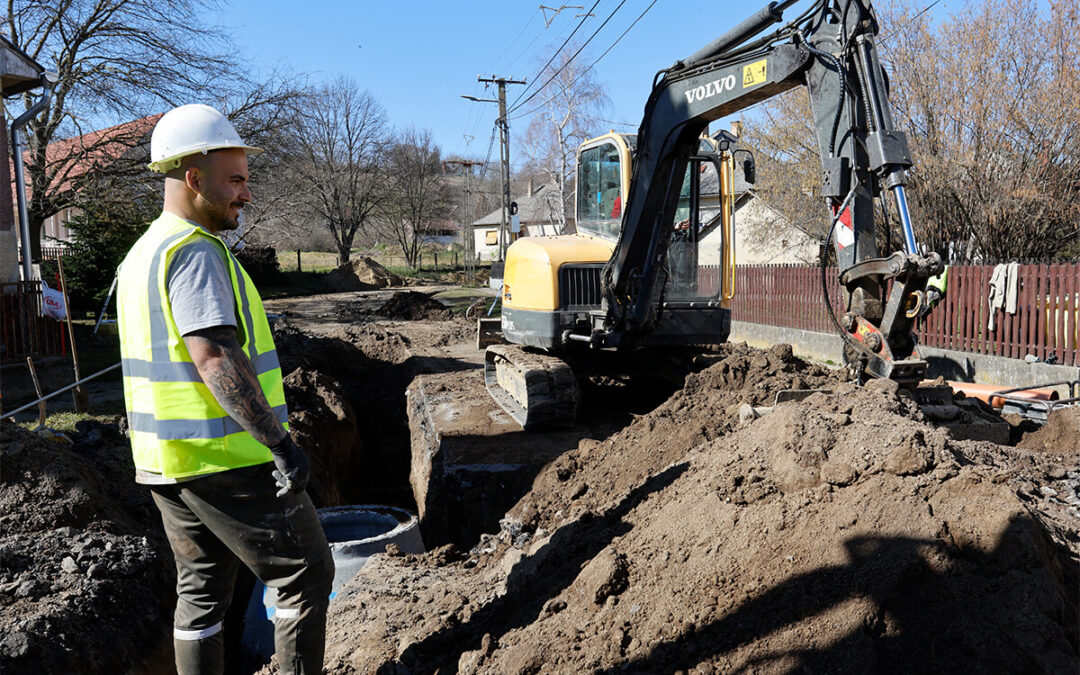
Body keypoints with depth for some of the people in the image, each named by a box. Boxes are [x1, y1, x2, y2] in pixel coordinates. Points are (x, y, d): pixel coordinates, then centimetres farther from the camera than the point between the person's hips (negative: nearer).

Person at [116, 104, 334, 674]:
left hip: (166, 460, 9)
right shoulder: (195, 251, -17)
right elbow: (214, 357, -26)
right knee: (305, 573, 5)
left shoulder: (141, 254, 15)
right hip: (226, 460, -9)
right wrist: (280, 441, -26)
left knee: (201, 588, 18)